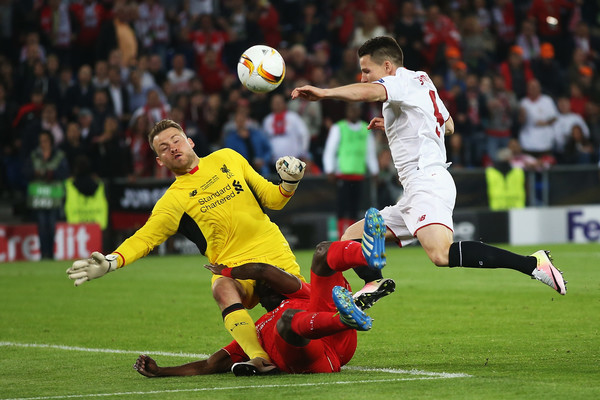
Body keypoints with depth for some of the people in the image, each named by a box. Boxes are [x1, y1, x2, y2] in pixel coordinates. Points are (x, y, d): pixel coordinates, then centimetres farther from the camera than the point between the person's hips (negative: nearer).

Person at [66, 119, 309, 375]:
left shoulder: (226, 158, 12)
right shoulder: (174, 199, 1)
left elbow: (271, 199, 18)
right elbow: (145, 237, -10)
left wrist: (289, 184, -2)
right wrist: (110, 262, -27)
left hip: (278, 257, 3)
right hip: (232, 266, -3)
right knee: (224, 289, -37)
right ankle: (259, 358, -45)